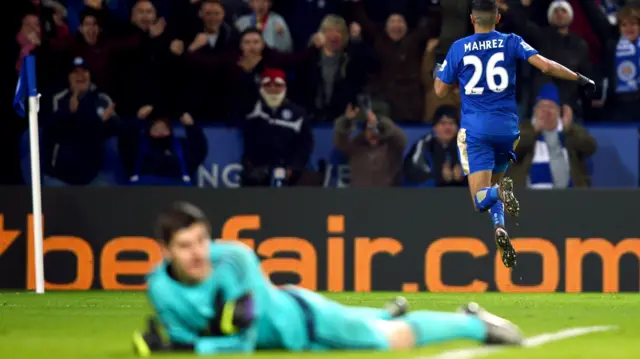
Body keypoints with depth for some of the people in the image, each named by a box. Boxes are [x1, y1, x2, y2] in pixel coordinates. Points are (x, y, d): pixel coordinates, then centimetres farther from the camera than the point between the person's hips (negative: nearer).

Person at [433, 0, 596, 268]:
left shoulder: (458, 48, 1)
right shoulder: (511, 43, 2)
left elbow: (440, 91, 7)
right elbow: (545, 65, -9)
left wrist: (439, 73, 27)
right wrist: (579, 79, 2)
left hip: (475, 128, -2)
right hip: (507, 127, 2)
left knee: (482, 199, -5)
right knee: (494, 183, 21)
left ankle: (500, 191, -41)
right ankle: (499, 226, -9)